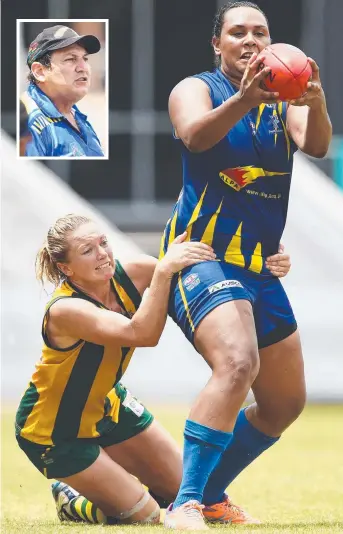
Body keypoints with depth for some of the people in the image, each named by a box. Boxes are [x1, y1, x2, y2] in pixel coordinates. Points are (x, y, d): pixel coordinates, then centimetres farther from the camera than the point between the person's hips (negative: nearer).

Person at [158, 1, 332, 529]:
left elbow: (316, 145, -13)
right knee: (237, 363, -32)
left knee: (285, 403, 14)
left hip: (260, 267, 7)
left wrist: (317, 105, -35)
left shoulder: (285, 98, 8)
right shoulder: (195, 89, -4)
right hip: (203, 254, -7)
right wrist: (245, 99, -46)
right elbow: (196, 135, -27)